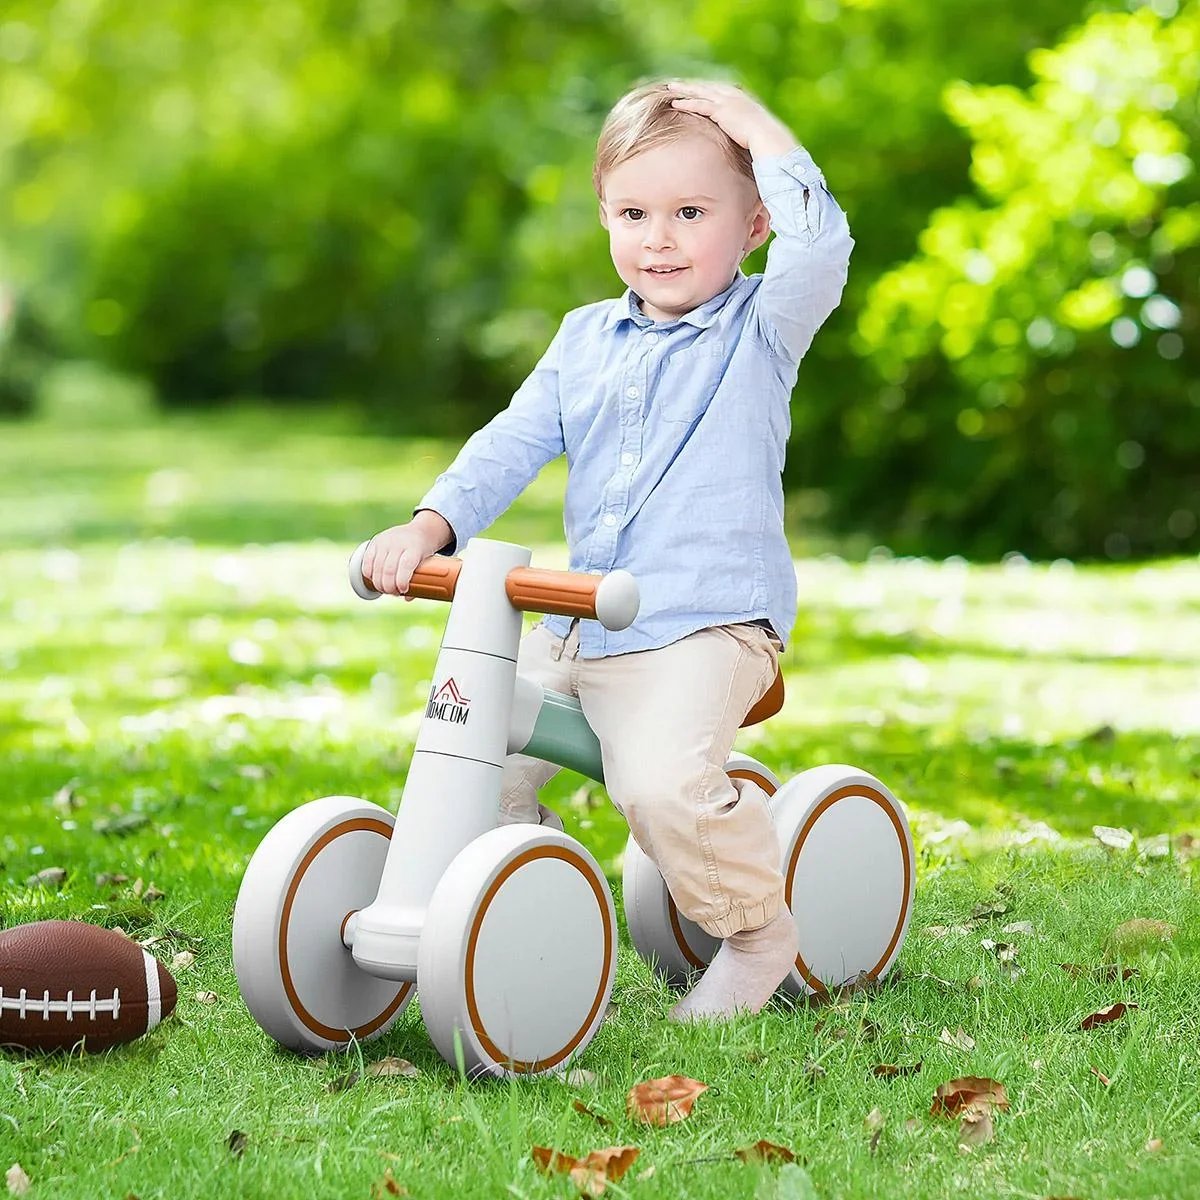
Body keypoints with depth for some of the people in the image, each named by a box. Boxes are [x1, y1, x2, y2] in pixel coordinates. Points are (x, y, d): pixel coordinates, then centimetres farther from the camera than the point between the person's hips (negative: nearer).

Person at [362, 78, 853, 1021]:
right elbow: (513, 444, 8)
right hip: (577, 620, 6)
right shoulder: (586, 339, 14)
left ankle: (760, 931, -2)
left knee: (663, 784, -28)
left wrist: (759, 130, -11)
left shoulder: (760, 330, 0)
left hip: (706, 623, -6)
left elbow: (820, 247, -20)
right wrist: (429, 526, -8)